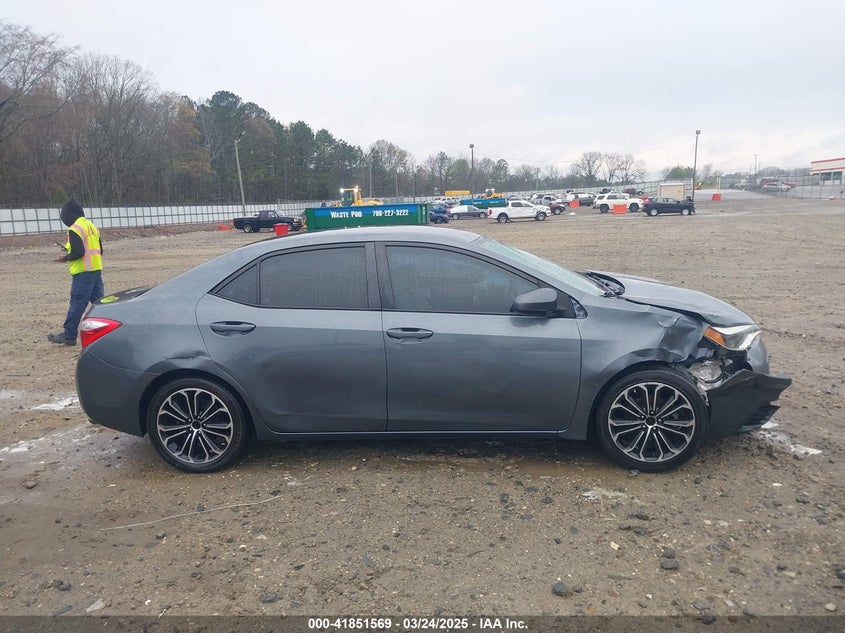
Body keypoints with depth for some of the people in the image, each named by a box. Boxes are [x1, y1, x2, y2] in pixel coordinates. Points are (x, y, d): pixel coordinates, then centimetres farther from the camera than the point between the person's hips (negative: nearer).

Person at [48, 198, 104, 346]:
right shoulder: (91, 225, 15)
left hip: (83, 272, -8)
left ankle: (69, 336, 2)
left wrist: (64, 258, -2)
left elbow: (77, 253, -18)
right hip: (97, 269, 8)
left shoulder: (75, 229, -12)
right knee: (98, 301, 9)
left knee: (77, 303, -4)